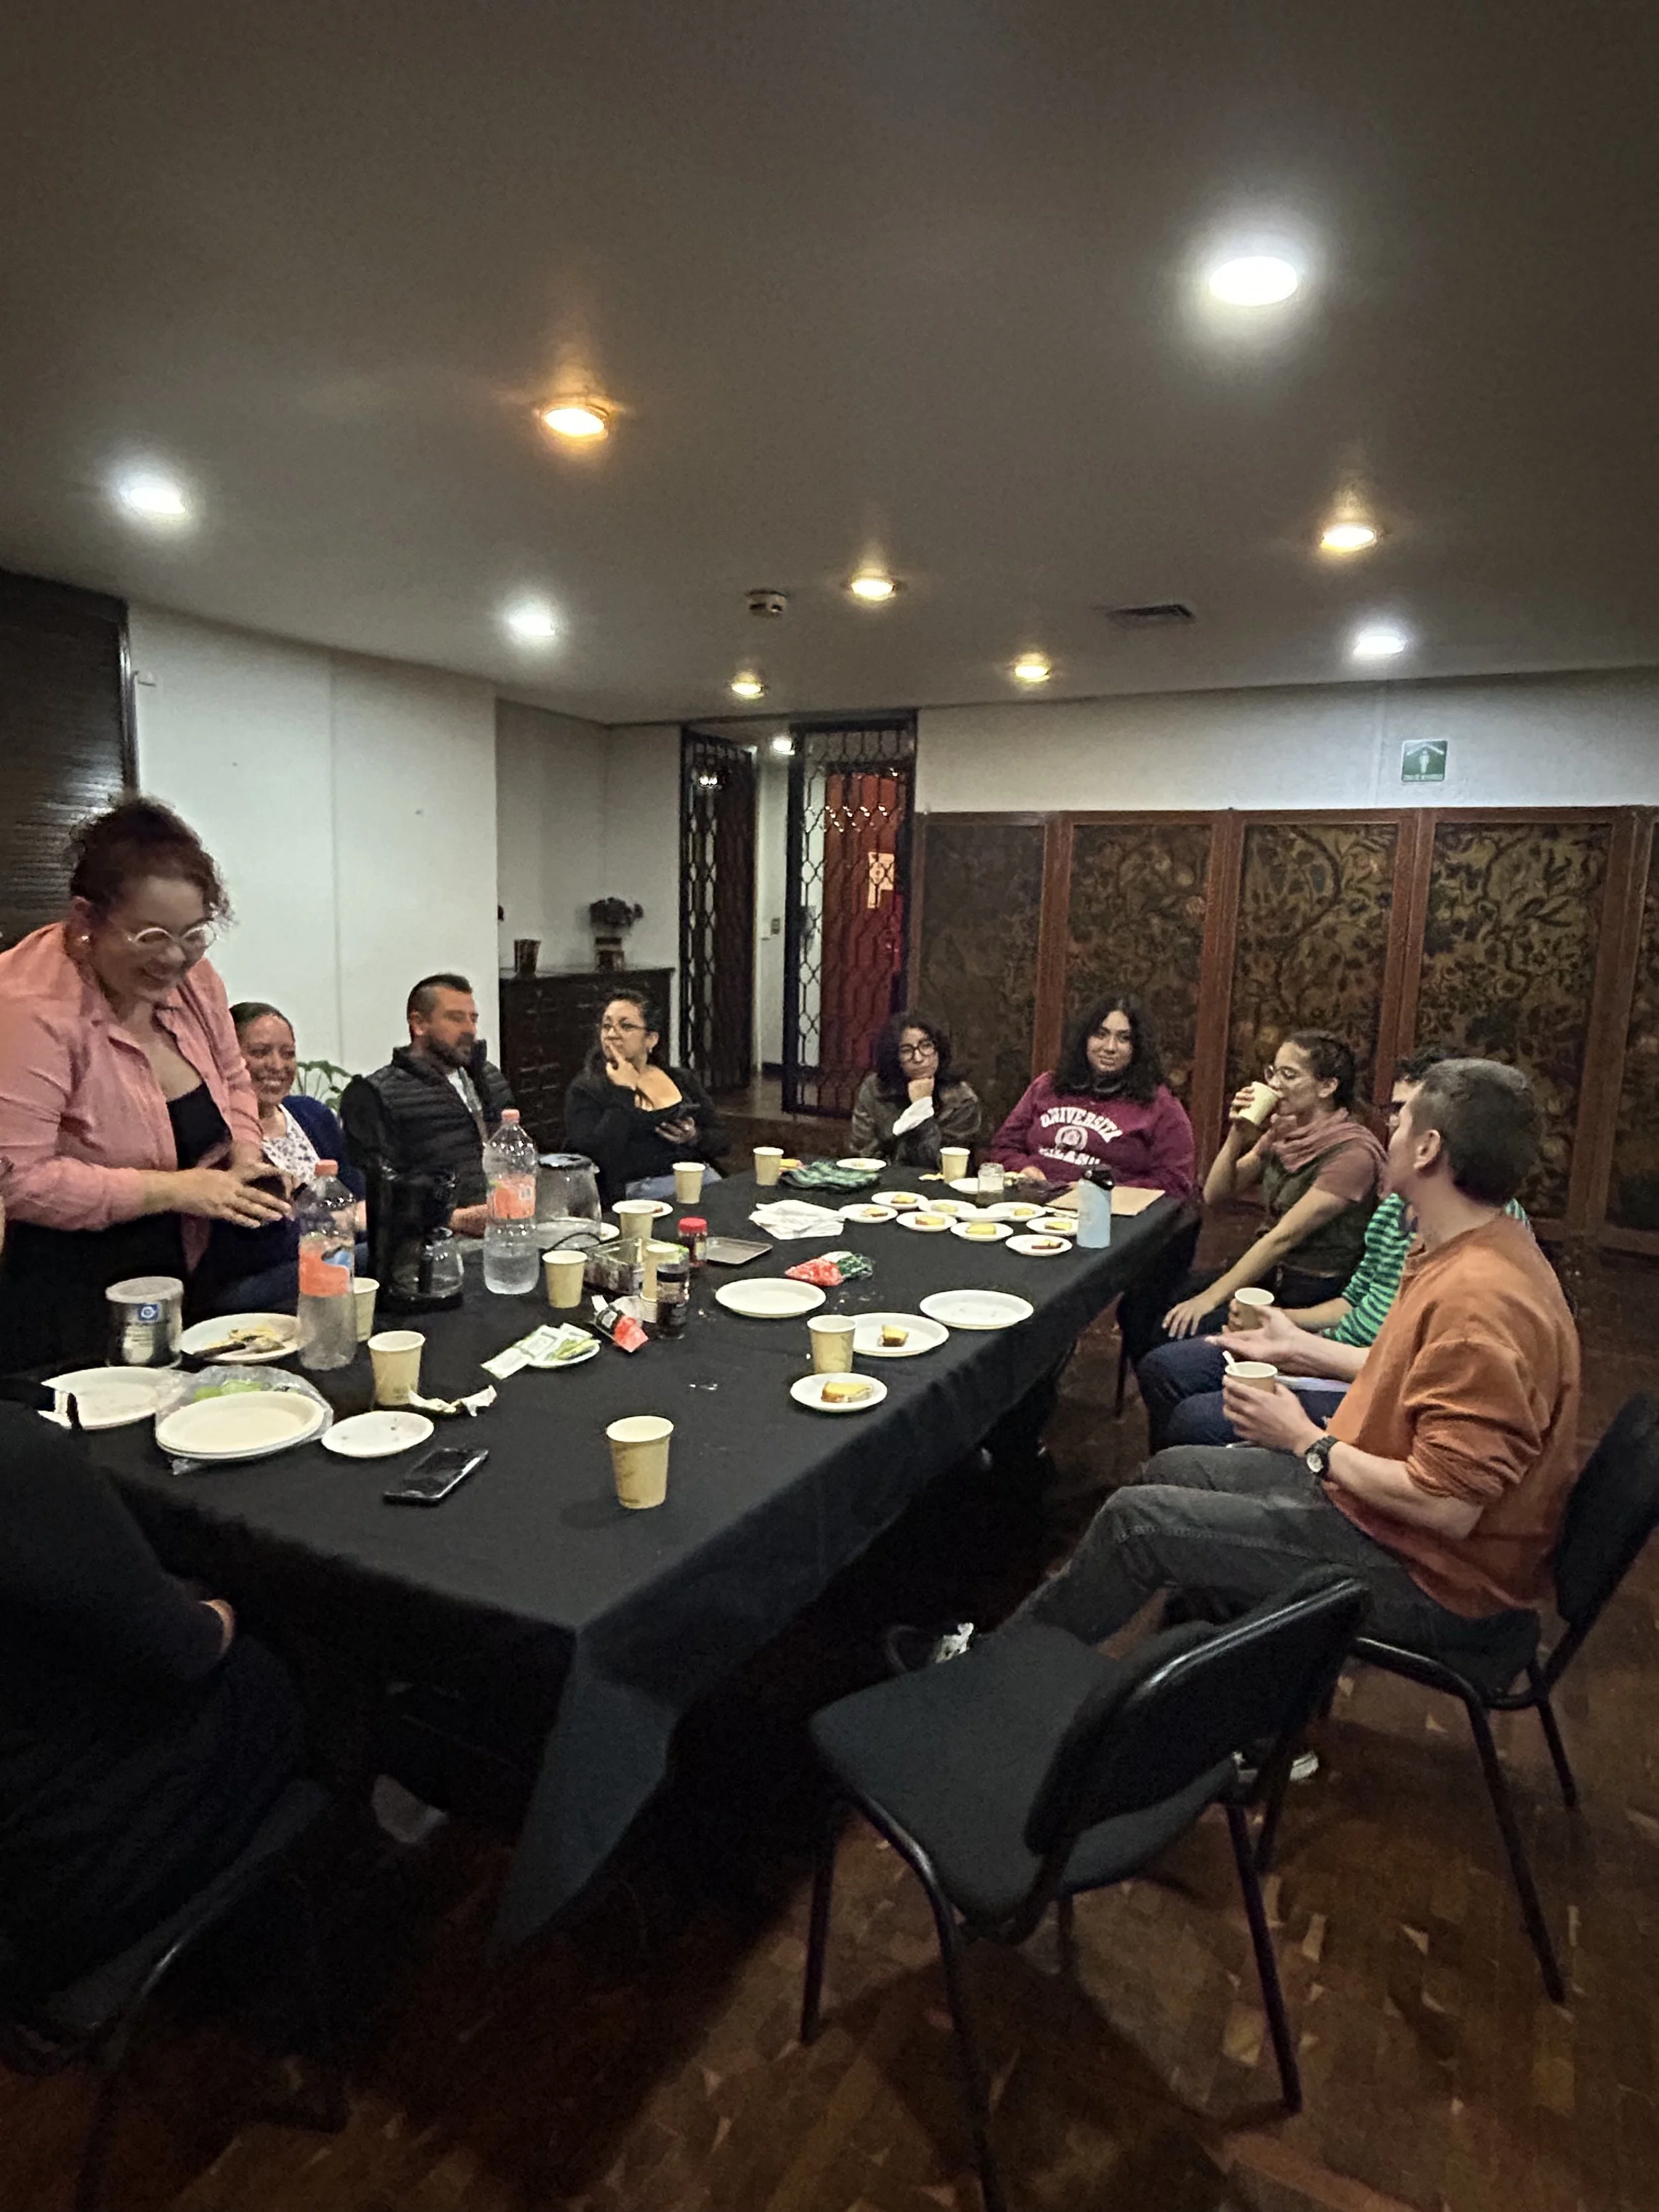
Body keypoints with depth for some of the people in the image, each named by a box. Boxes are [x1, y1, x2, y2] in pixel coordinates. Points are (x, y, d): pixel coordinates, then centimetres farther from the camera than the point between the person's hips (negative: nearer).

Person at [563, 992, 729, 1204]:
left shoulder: (682, 1080, 17)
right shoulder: (585, 1091, 3)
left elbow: (723, 1142, 17)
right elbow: (597, 1157, -13)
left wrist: (695, 1137, -4)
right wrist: (624, 1091, -8)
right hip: (635, 1189, -5)